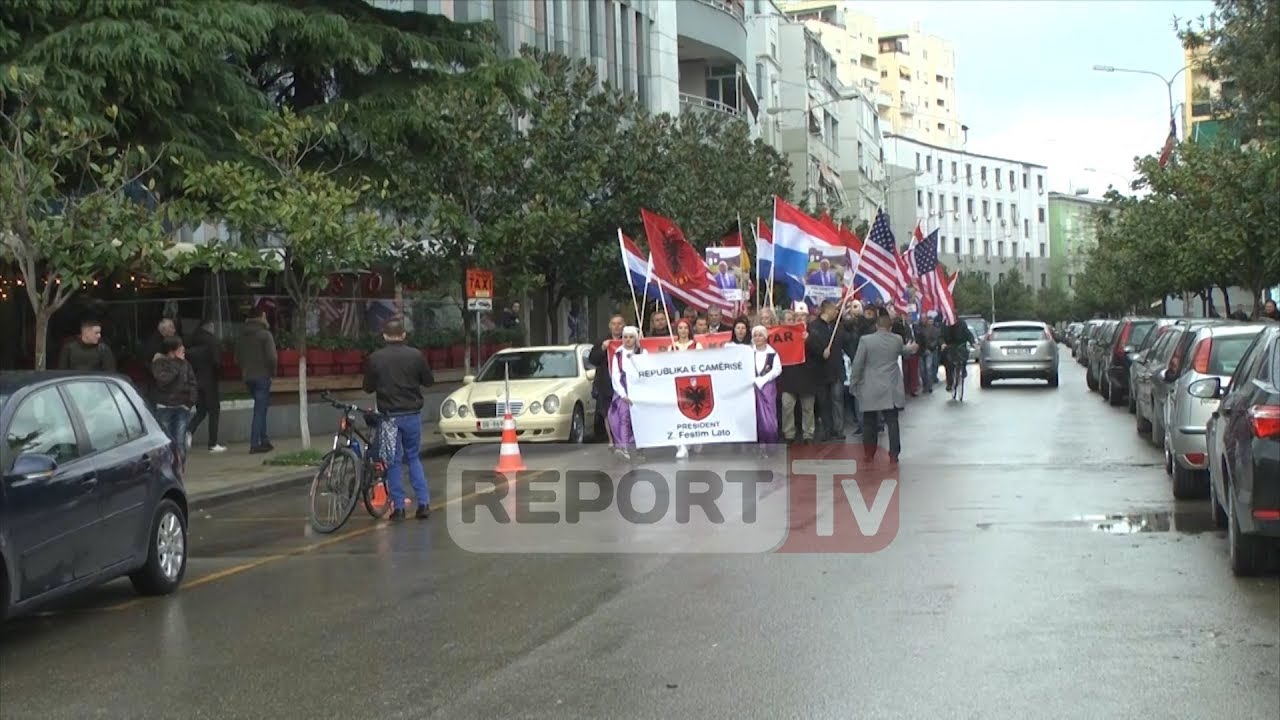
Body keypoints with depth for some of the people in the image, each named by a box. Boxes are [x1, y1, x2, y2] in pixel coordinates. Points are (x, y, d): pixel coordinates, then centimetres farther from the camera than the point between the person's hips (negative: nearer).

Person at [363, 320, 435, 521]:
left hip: (389, 416, -1)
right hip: (412, 414, 1)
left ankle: (398, 507, 6)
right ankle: (424, 503, 6)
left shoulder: (375, 358, -5)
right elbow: (429, 381, 5)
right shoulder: (415, 355, -4)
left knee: (393, 462, 7)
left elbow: (368, 387, 2)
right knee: (414, 458, 15)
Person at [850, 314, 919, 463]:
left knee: (869, 422, 10)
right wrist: (910, 348, 47)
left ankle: (868, 454, 17)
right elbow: (903, 351, 23)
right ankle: (894, 455, 4)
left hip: (870, 389, -1)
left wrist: (854, 382, 5)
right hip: (891, 389, 2)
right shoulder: (897, 339, 0)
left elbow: (857, 364, -8)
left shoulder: (865, 340, -10)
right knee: (892, 421, 5)